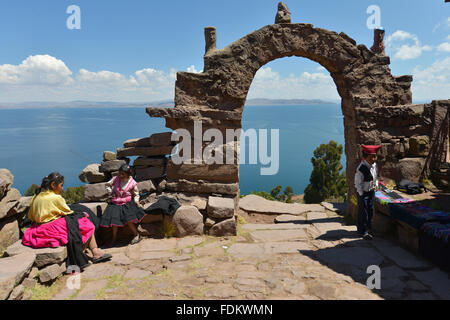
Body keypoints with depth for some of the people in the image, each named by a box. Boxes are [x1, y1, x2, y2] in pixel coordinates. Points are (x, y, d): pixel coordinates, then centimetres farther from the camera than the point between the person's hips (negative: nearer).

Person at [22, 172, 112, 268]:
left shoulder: (37, 196, 9)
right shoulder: (56, 198, -14)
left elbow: (31, 216, 16)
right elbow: (69, 213, -4)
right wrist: (82, 214, 14)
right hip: (53, 229, -9)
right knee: (87, 226, 0)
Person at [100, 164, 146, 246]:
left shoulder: (132, 183, -8)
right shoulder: (116, 179, -4)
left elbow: (136, 194, 5)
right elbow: (107, 184, 15)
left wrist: (136, 201, -12)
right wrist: (111, 192, 1)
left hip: (127, 203, -3)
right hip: (116, 203, 3)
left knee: (129, 219, -22)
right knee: (114, 220, -9)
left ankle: (137, 235, -2)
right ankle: (114, 239, 11)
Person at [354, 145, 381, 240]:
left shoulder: (374, 165, -2)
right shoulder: (361, 168, -26)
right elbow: (358, 183, -19)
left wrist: (376, 185, 9)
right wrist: (361, 194, -17)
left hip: (372, 191, 8)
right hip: (363, 192, -8)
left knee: (370, 210, 17)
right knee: (363, 212, 1)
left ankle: (368, 228, 33)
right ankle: (363, 231, 14)